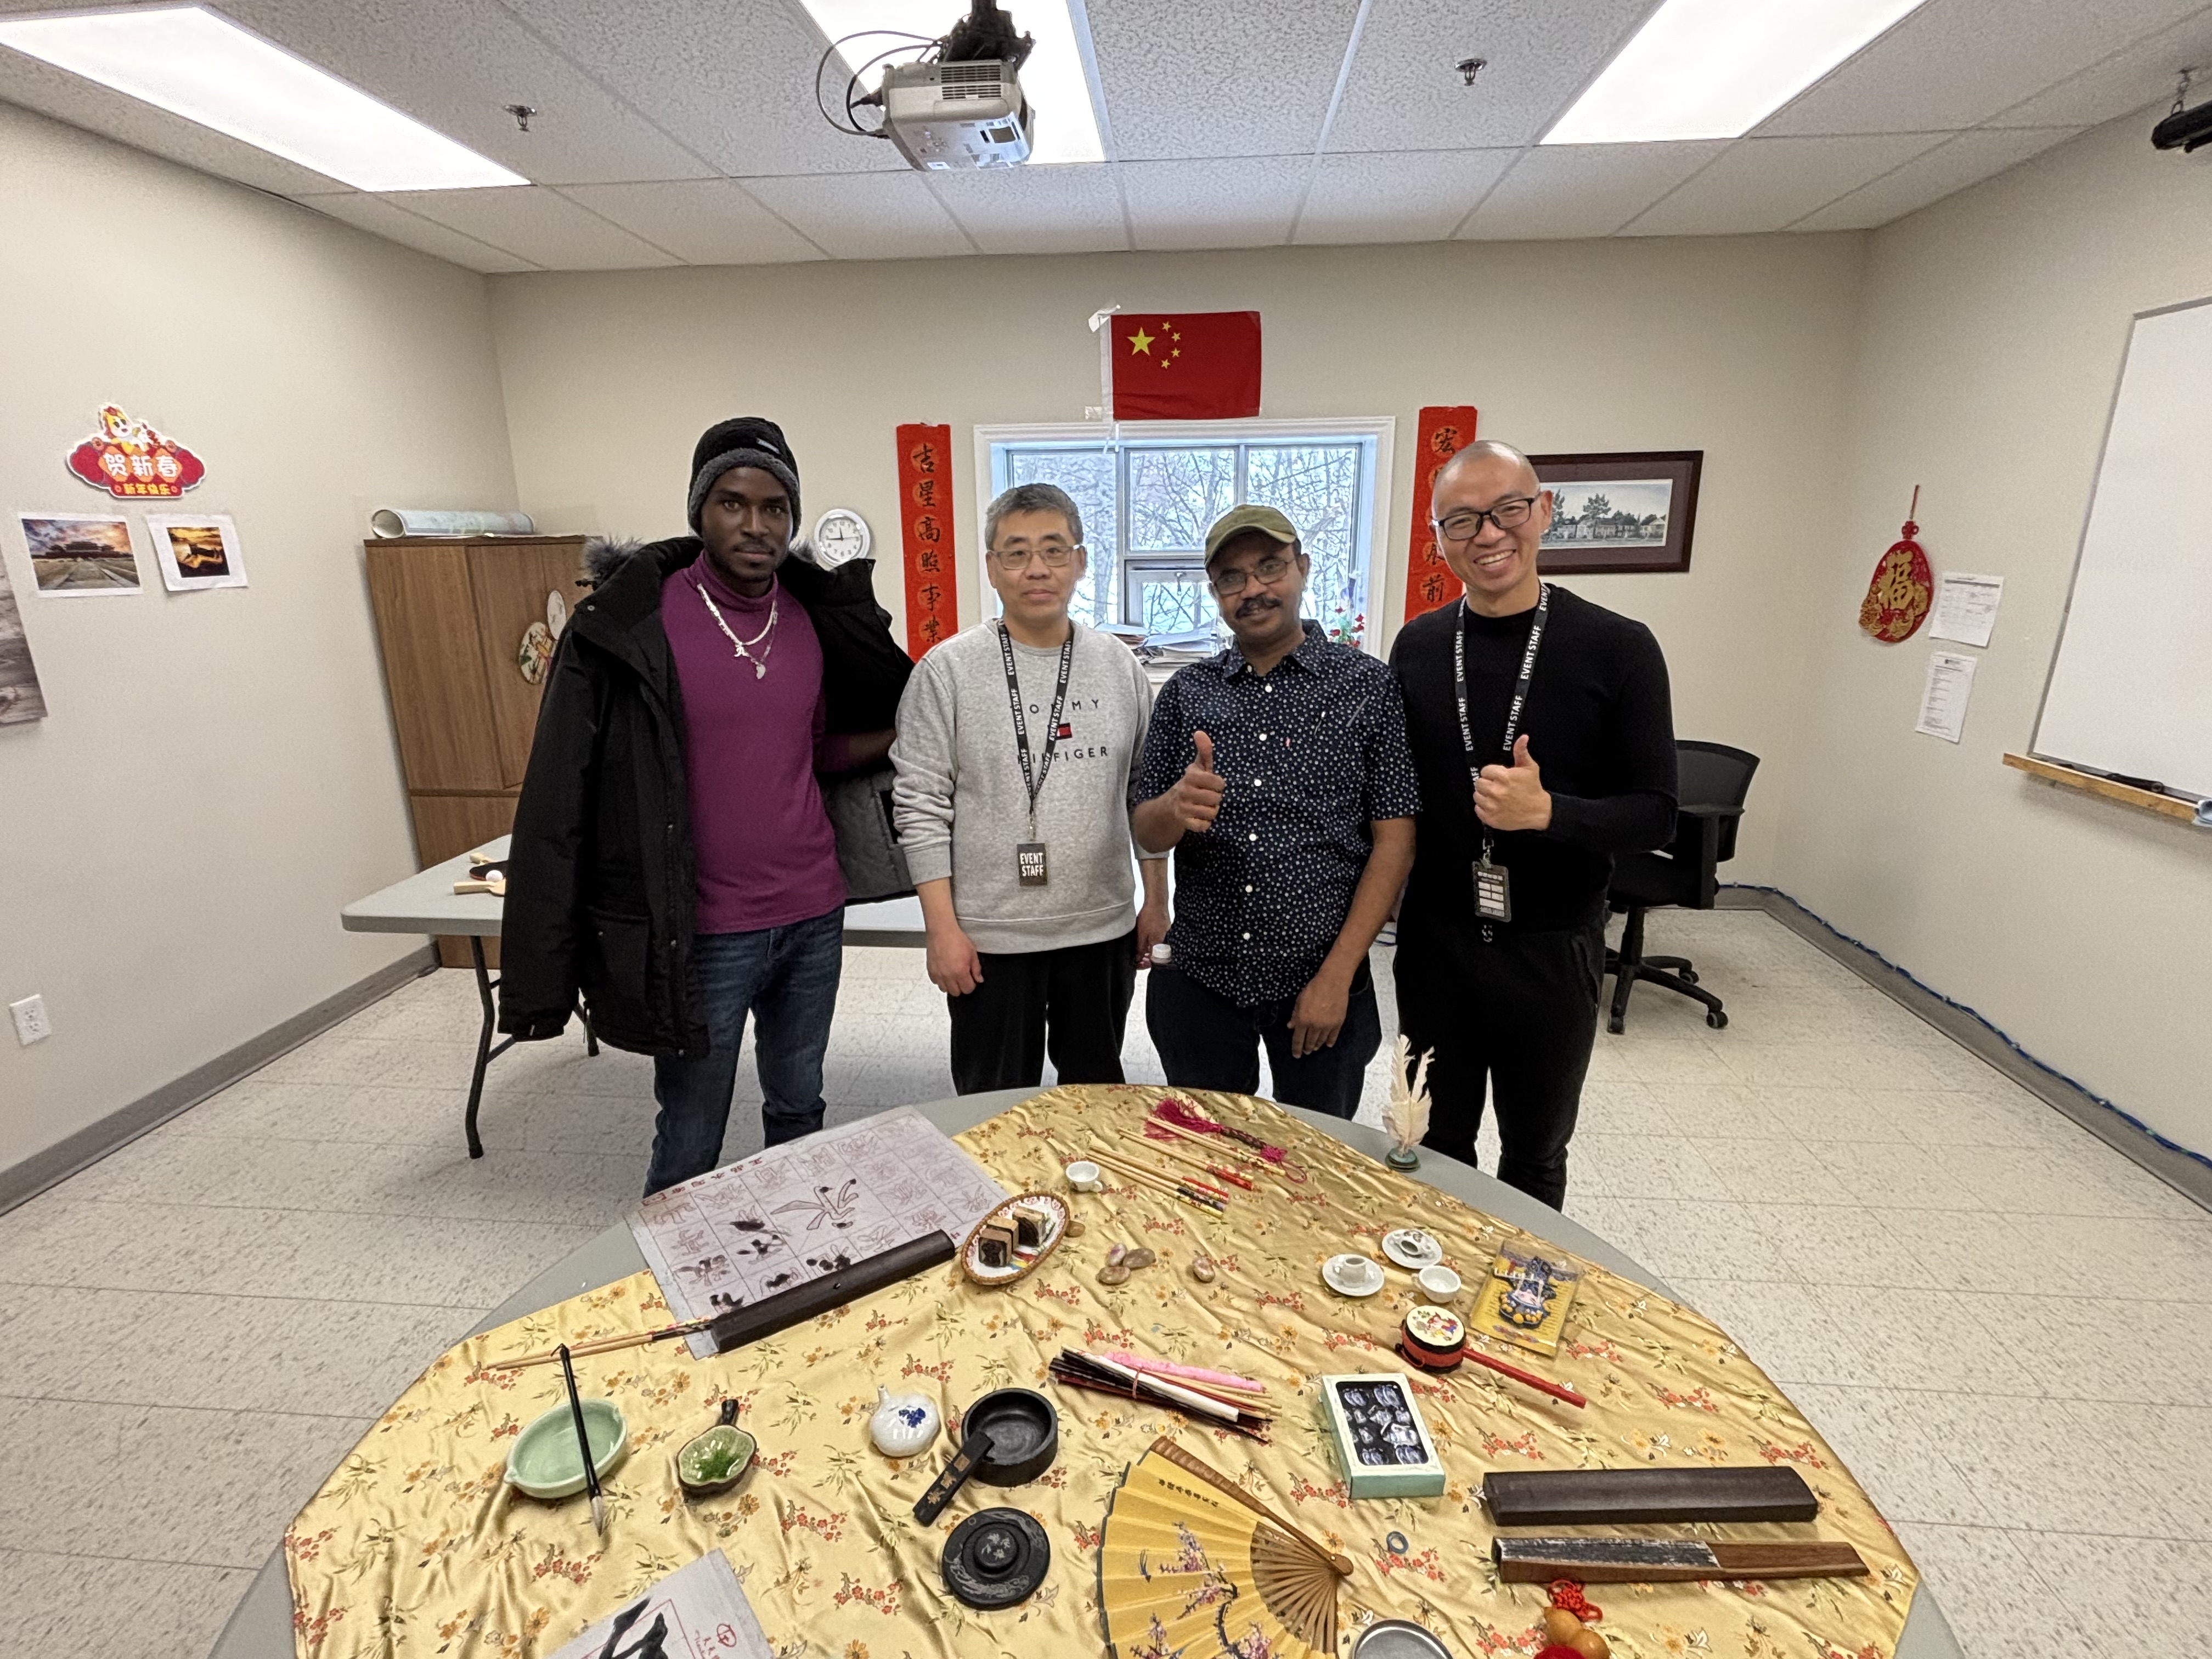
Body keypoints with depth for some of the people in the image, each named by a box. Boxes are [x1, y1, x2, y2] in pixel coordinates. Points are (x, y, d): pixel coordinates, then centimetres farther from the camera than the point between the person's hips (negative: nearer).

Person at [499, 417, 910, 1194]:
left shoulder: (822, 617, 3)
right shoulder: (629, 626, -12)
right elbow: (558, 807, -10)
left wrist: (904, 732, -1)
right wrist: (543, 976, -11)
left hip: (814, 918, 5)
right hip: (704, 935, -4)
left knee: (799, 1113, 21)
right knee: (689, 1148, 10)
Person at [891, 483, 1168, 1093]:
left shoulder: (1120, 666, 3)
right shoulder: (948, 670, -6)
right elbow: (921, 806, -7)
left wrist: (1156, 900, 8)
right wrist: (942, 927, -9)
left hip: (1105, 930, 3)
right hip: (989, 937, -2)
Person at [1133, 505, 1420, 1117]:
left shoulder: (1368, 686, -5)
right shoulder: (1186, 692, 3)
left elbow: (1394, 842, -7)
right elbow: (1146, 835, 2)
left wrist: (1337, 975, -12)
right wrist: (1176, 808, -22)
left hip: (1321, 981, -2)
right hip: (1199, 976, 2)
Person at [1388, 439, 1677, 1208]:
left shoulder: (1618, 649, -11)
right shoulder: (1417, 646, -1)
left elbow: (1654, 812, -9)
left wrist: (1546, 812, -28)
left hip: (1553, 949, -2)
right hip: (1434, 941, 2)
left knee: (1535, 1157, 19)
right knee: (1435, 1144, 19)